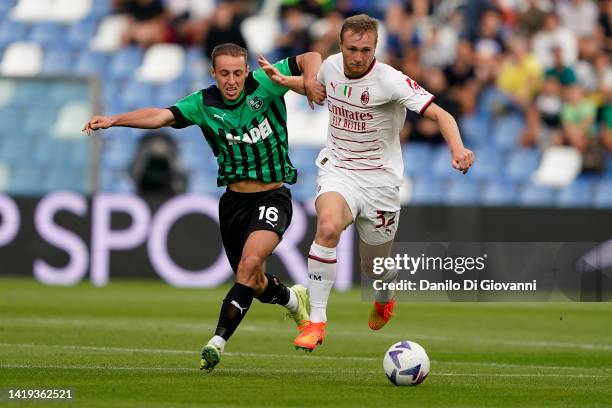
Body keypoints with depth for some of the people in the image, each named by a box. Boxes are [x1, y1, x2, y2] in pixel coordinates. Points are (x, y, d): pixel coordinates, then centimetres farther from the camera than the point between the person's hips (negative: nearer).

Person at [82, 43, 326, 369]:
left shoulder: (264, 85, -10)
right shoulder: (204, 103, -5)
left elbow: (310, 58, -6)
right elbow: (162, 116, -17)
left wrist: (311, 79, -27)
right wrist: (114, 120, -30)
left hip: (272, 198, -4)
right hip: (234, 200, 4)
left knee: (250, 263, -27)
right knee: (254, 283, 13)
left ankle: (218, 341, -25)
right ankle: (293, 299, 48)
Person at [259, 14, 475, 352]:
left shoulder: (390, 81, -18)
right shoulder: (331, 66, -3)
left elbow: (440, 114, -25)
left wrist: (457, 149, -43)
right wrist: (284, 81, 6)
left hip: (379, 180, -2)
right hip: (337, 170, 2)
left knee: (375, 270, 9)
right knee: (328, 225, -33)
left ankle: (384, 297, 52)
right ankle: (316, 322, -28)